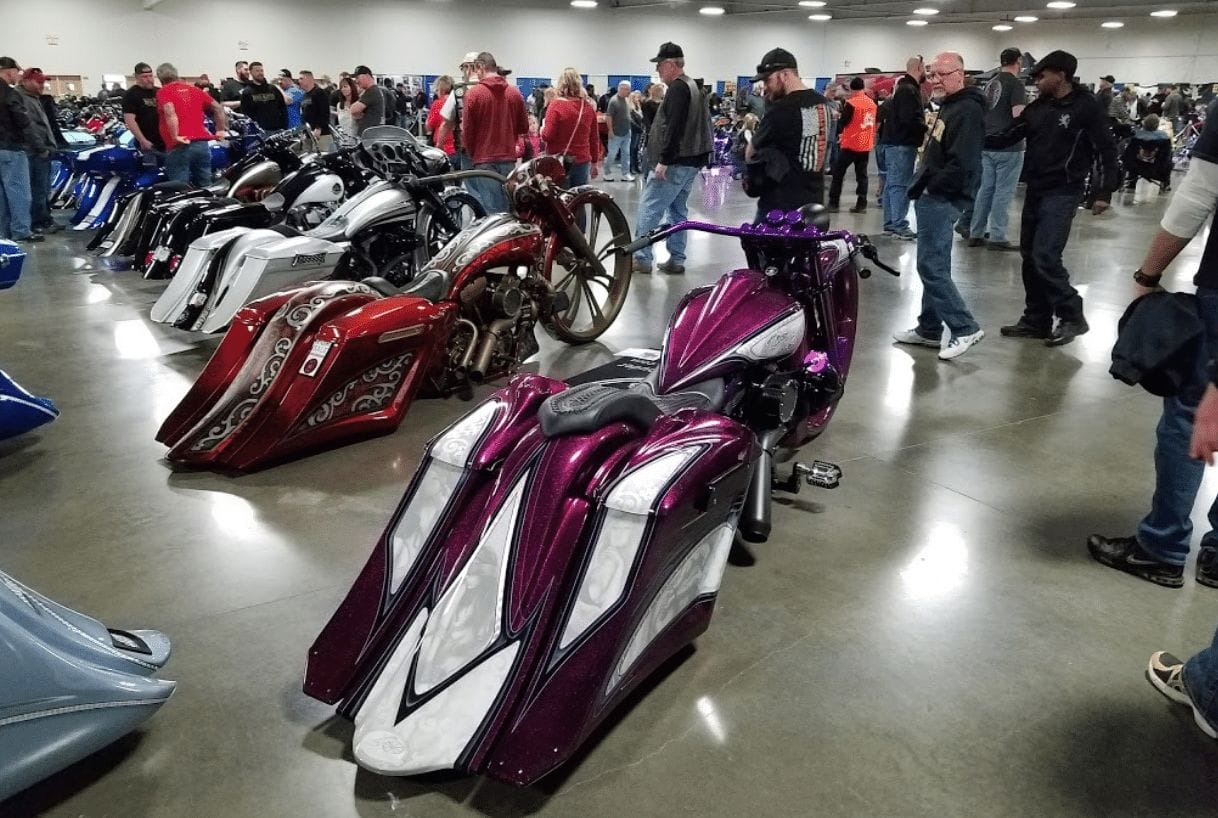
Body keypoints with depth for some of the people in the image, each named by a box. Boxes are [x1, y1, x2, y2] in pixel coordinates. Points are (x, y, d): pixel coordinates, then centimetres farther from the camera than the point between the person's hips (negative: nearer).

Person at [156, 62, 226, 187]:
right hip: (202, 144, 5)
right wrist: (220, 130, 20)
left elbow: (170, 112, -17)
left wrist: (175, 137, -17)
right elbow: (218, 107, 16)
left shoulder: (163, 91, 2)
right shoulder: (194, 89, 17)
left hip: (181, 147, -5)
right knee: (205, 188, 11)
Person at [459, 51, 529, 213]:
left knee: (490, 208, -1)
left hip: (484, 160, -4)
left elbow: (467, 130, -5)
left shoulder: (473, 92, -7)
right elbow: (524, 127, 9)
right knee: (507, 208, 9)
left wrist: (471, 153, 10)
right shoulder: (515, 93, 4)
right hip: (509, 159, 4)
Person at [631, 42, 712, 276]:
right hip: (692, 162, 10)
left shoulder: (677, 88, -13)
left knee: (648, 209, -6)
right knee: (678, 210, 13)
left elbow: (673, 127, -23)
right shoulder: (693, 87, 19)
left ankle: (641, 258, -4)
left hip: (674, 163, -10)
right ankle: (676, 260, 15)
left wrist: (663, 160, -24)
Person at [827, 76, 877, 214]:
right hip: (866, 145, 6)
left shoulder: (851, 103, -14)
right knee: (862, 175, 8)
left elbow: (842, 123, -11)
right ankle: (861, 204, 4)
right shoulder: (872, 103, 6)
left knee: (838, 173, 4)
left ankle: (833, 204, 2)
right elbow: (874, 122, 14)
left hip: (850, 144, -5)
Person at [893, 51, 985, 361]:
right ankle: (930, 329, 20)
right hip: (933, 197, 11)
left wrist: (931, 188, -15)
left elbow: (962, 164, -25)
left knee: (930, 266, -11)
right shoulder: (949, 106, 18)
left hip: (942, 198, -11)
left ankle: (965, 328, -4)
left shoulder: (968, 110, -15)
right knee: (935, 266, 13)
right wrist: (922, 187, 13)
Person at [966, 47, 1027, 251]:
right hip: (1009, 146, -7)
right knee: (1004, 191, -3)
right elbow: (1018, 115, -19)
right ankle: (997, 237, -2)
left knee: (985, 189, 12)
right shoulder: (1015, 83, -10)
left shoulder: (990, 83, 14)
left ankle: (975, 234, 14)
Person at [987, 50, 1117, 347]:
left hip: (1062, 192, -7)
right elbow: (1007, 137, 13)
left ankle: (1072, 316, 0)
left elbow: (1107, 149, -7)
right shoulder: (1037, 108, 9)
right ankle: (1036, 320, 18)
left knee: (1045, 257, -15)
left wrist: (1104, 192, -12)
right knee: (1030, 257, 8)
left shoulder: (1087, 107, -9)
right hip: (1034, 190, 7)